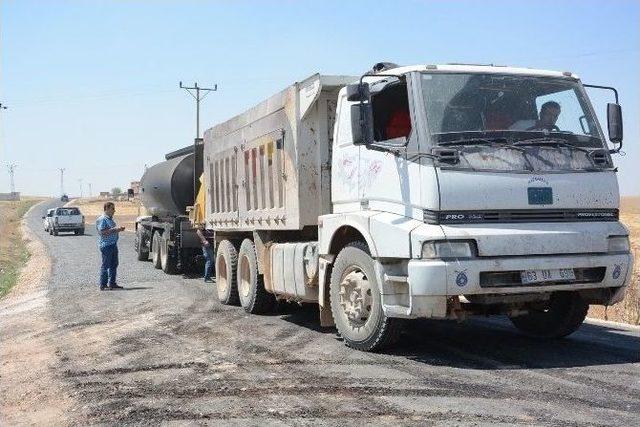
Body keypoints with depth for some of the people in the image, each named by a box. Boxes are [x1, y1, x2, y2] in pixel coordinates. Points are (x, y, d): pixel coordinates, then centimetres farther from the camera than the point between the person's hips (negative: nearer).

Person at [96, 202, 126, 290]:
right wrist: (114, 229, -21)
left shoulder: (110, 219, 18)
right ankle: (103, 285, 0)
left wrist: (119, 229, 11)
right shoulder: (102, 219, -12)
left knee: (114, 265, 12)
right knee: (105, 265, -5)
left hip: (113, 244, 10)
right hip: (106, 245, -10)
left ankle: (112, 283, 19)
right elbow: (103, 232, -21)